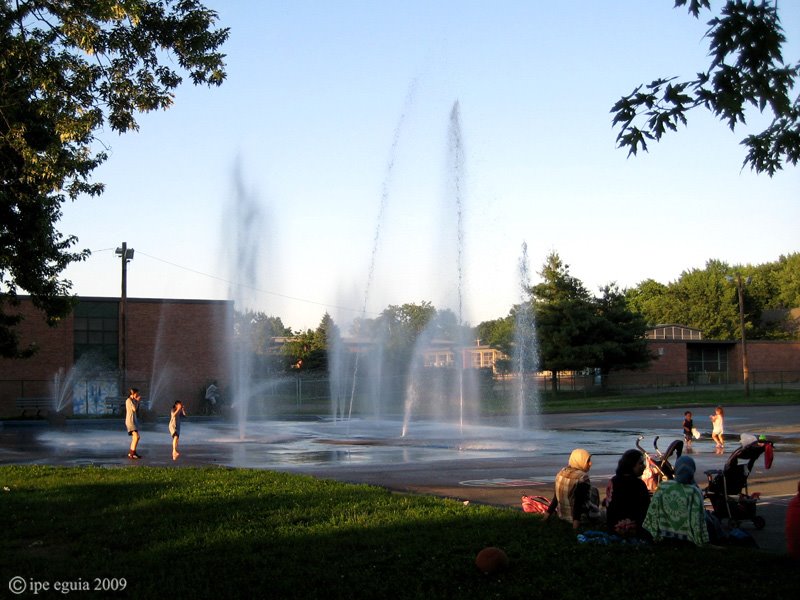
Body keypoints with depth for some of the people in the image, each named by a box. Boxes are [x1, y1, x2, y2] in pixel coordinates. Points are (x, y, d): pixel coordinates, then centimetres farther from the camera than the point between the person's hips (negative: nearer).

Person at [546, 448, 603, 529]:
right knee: (594, 491, 17)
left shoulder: (562, 472, 1)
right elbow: (579, 502, -25)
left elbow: (557, 497, 6)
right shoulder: (583, 478, -20)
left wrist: (548, 515, 9)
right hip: (580, 516, -6)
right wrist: (576, 522, -27)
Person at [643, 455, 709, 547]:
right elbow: (697, 519, -15)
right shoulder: (694, 492, -16)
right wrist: (702, 542, -4)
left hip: (665, 537, 5)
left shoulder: (663, 487, -6)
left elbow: (652, 511, -2)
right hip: (686, 539, -4)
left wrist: (655, 535, 9)